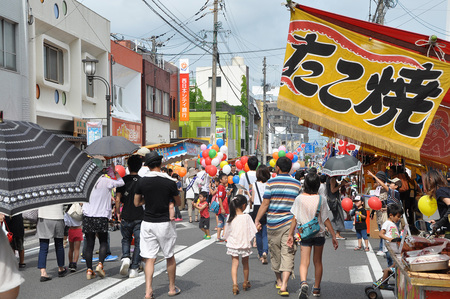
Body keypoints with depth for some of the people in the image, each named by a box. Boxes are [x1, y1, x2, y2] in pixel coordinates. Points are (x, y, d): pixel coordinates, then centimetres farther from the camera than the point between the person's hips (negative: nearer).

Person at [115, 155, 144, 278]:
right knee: (138, 243, 7)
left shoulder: (123, 180, -2)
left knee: (126, 239, 21)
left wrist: (118, 212, 8)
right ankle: (133, 269, 6)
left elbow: (118, 199, -4)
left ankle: (125, 257, -3)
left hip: (126, 216, 1)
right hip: (140, 217, -1)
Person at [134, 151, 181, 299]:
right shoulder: (170, 182, -9)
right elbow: (178, 203, 4)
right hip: (165, 223, -1)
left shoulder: (142, 181, -3)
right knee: (170, 256, 13)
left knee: (149, 258, 5)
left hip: (147, 223, 2)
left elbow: (136, 203, 7)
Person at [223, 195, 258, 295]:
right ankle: (245, 283, 33)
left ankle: (235, 284, -12)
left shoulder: (231, 217, -5)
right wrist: (249, 240, 5)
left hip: (233, 245, 1)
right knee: (245, 264, 18)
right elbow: (252, 231, -12)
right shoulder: (247, 217, -14)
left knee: (234, 264, 4)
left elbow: (226, 233, 4)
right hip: (245, 244, -1)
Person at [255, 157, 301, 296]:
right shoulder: (297, 184, 3)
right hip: (290, 223, 1)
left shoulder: (271, 182, -4)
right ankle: (284, 285, -12)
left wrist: (257, 220, 1)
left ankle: (279, 281, 29)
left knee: (275, 253, 14)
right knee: (288, 254, 0)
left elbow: (265, 203, -7)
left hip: (273, 223, -1)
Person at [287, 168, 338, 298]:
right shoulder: (321, 199, -9)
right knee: (318, 262, 16)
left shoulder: (299, 198, -7)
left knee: (304, 262, -2)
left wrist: (290, 235, 4)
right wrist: (333, 236, 0)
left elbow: (295, 219, -5)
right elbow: (326, 220, -7)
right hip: (319, 234, 1)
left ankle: (303, 282, -30)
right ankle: (316, 289, 27)